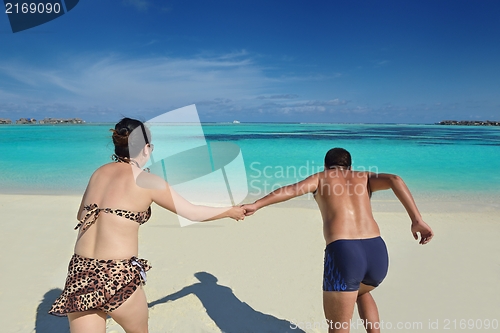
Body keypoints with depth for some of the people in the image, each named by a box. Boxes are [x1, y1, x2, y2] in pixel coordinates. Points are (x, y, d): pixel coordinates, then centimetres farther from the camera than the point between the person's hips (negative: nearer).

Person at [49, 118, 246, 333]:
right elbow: (193, 213, 0)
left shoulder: (100, 173, 7)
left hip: (80, 271, 5)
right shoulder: (148, 182, -8)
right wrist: (231, 211, 14)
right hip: (118, 276, -4)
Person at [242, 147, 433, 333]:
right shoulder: (364, 177, 24)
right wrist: (417, 220, 0)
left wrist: (255, 205, 0)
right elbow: (394, 180, 5)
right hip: (378, 253, 4)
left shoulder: (321, 178, 18)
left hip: (342, 253, -4)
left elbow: (291, 190, 0)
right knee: (361, 292, 38)